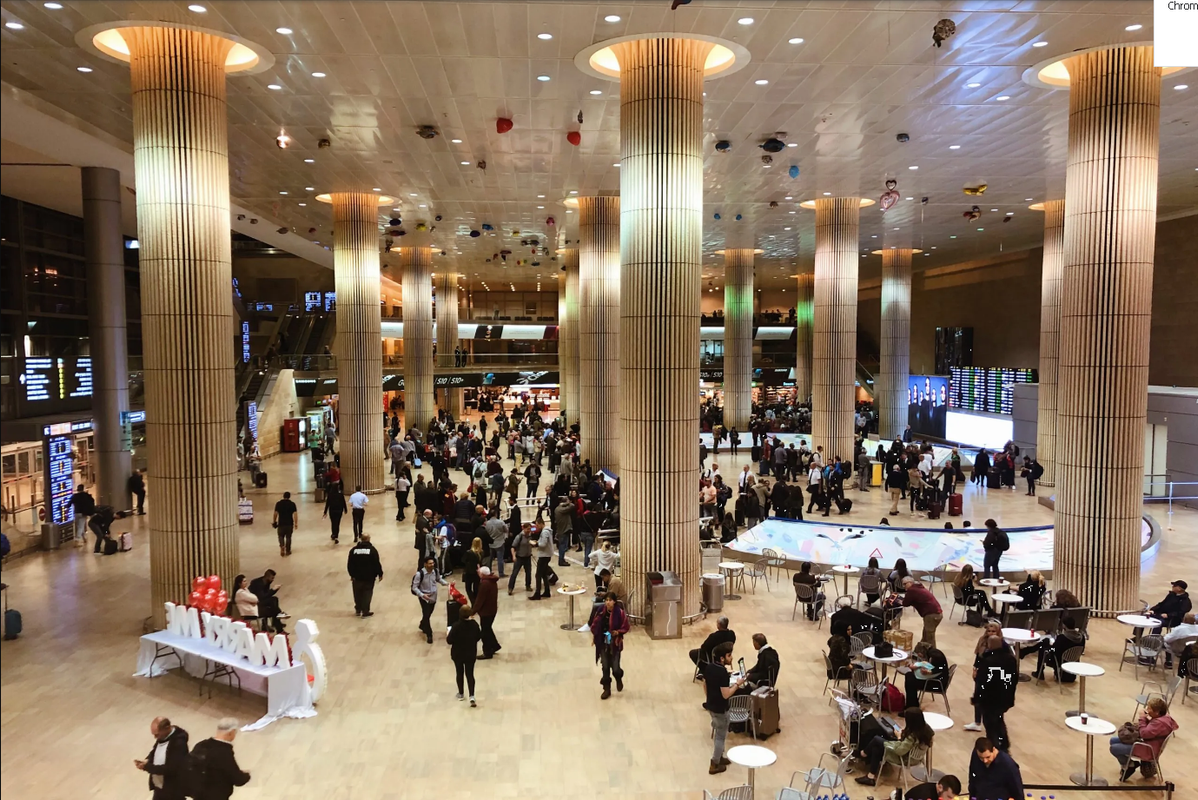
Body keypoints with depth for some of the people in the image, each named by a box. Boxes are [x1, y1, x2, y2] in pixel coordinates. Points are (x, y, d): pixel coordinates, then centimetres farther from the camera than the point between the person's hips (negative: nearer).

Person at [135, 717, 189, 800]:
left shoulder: (178, 742, -30)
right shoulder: (162, 736, -5)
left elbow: (170, 768, -30)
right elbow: (155, 752, 12)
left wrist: (147, 767, -26)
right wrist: (147, 761, -9)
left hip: (173, 791, -8)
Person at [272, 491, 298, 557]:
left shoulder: (278, 503, -3)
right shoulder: (292, 504, -5)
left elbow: (275, 513, -2)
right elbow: (295, 514, -9)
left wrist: (274, 521, 12)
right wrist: (296, 523, -4)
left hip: (281, 523, 0)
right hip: (289, 523, 0)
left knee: (281, 536, 16)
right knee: (288, 537, 11)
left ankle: (282, 546, -8)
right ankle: (287, 551, 17)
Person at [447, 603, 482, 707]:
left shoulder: (456, 626, -23)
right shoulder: (474, 624, -12)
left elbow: (449, 640, -19)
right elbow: (479, 637, 0)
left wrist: (447, 638, 3)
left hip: (458, 654, -2)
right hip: (471, 653, 2)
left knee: (460, 673, 18)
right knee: (470, 674, 8)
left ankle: (460, 694, 32)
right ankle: (472, 696, -5)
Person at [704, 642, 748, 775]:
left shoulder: (708, 667, -2)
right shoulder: (723, 672, -28)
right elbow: (726, 694, -27)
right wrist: (737, 684, -16)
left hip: (711, 705, 8)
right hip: (720, 709, -8)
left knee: (717, 732, 24)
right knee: (721, 736, 7)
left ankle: (719, 757, 39)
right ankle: (714, 765, 16)